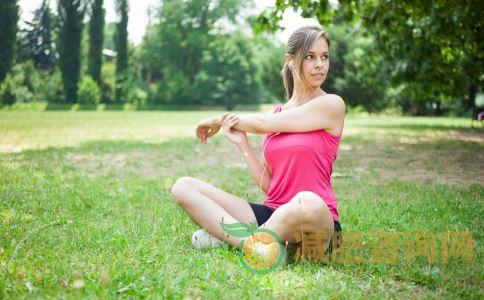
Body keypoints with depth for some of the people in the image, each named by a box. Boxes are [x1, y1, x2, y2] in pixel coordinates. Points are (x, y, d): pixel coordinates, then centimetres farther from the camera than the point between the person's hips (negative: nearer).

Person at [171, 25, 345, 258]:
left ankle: (225, 235, -19)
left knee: (309, 203, -43)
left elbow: (263, 124, -5)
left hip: (317, 220, -5)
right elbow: (268, 185, 9)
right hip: (270, 211, 5)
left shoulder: (331, 105, -2)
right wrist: (242, 143, -3)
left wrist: (220, 120, 10)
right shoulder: (277, 113, 14)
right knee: (183, 187, -5)